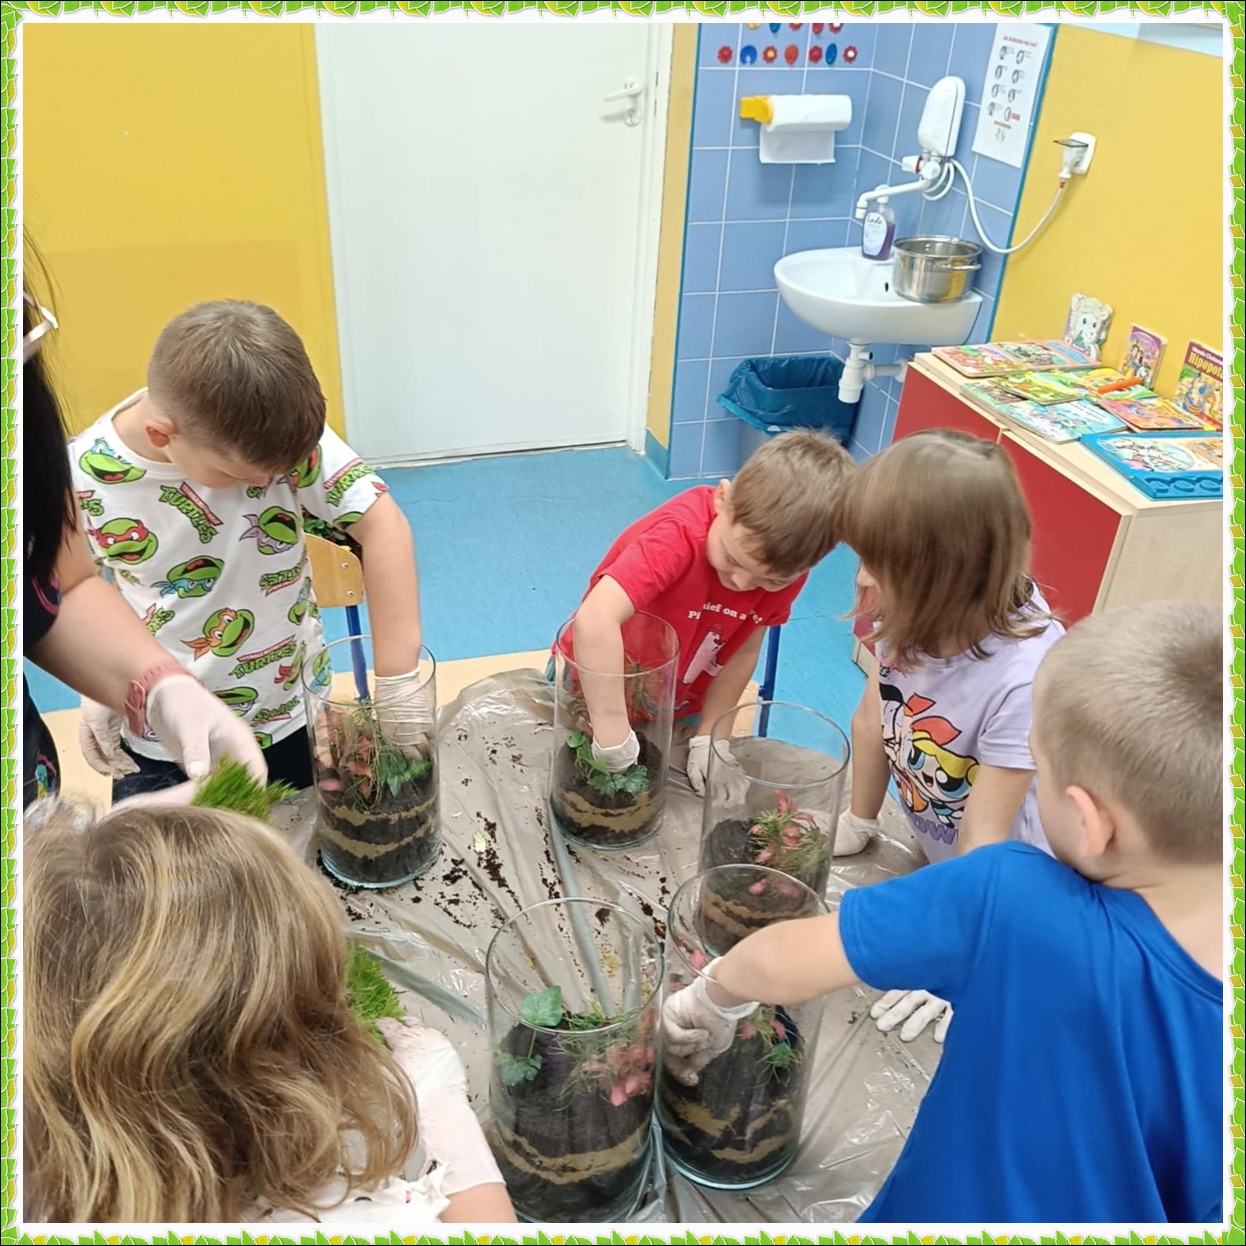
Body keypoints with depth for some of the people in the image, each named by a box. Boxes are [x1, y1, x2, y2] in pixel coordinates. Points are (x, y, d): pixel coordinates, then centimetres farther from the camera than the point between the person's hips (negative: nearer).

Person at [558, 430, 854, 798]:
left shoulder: (784, 569, -19)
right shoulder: (680, 536, -38)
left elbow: (744, 652, -8)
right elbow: (594, 621, -50)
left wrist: (708, 736, -12)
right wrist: (613, 735, -50)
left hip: (679, 709, 4)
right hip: (595, 690, -4)